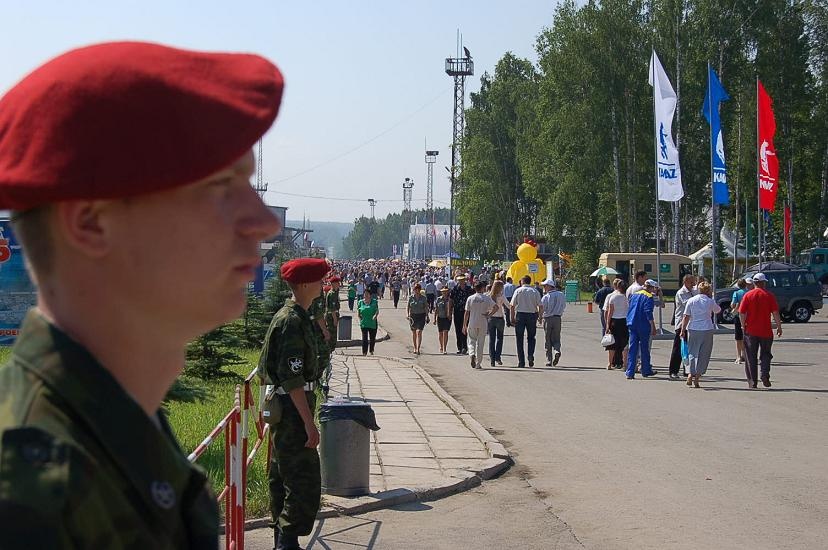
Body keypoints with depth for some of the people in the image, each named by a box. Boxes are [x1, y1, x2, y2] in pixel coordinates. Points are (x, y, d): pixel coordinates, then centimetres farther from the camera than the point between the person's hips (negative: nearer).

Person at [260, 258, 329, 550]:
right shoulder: (293, 321, -19)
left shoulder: (291, 315, 13)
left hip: (284, 408, 11)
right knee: (305, 482, -9)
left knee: (282, 476, 15)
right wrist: (309, 423, -24)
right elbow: (292, 379, -23)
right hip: (292, 409, -11)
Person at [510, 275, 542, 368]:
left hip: (520, 315, -1)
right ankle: (531, 355, -9)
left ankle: (521, 362, 5)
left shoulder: (518, 291, 0)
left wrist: (512, 318, 2)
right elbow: (540, 306, -2)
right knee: (531, 338, 15)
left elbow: (512, 306, -4)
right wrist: (539, 317, 9)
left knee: (519, 339, 6)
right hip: (532, 315, 1)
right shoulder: (535, 291, 2)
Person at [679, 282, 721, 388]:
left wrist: (683, 330, 3)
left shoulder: (691, 300, 1)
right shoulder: (710, 301, 0)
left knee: (692, 352, 11)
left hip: (693, 329, 1)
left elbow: (686, 317, -1)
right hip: (707, 330, -1)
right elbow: (718, 310, 18)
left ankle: (690, 373, -5)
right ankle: (697, 376, 3)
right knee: (704, 353, 7)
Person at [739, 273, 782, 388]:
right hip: (766, 331, 0)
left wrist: (743, 326, 9)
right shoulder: (769, 296, -3)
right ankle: (765, 375, -7)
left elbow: (742, 313, -3)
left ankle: (752, 381, 7)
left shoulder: (748, 295, -2)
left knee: (751, 357, 8)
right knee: (765, 354, 13)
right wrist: (779, 327, 5)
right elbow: (775, 313, -5)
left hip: (750, 331, 0)